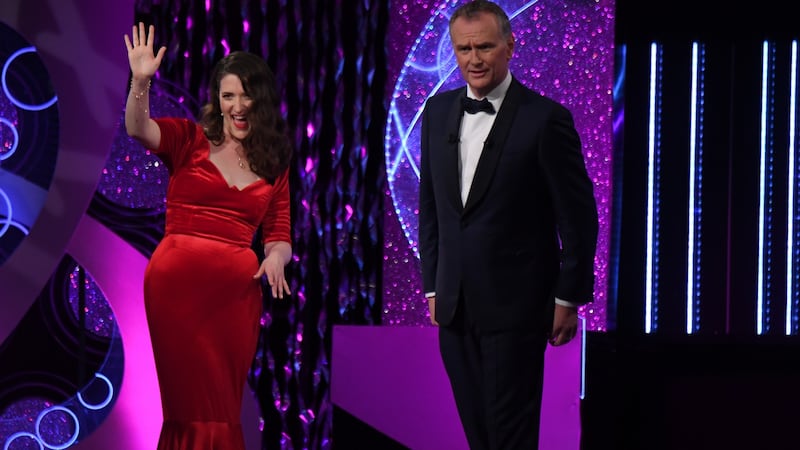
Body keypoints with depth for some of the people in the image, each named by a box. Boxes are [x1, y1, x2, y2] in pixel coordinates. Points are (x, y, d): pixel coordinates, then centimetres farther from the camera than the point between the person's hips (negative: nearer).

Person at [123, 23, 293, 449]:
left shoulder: (274, 164, 13)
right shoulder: (189, 139, 4)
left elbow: (279, 236, 13)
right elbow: (139, 129, -15)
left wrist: (276, 257, -10)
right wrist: (140, 82, -33)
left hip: (235, 289, 3)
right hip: (178, 281, -3)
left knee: (223, 400, 7)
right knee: (192, 396, 1)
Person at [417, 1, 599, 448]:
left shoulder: (545, 118, -9)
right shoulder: (438, 112, 9)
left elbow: (579, 215, -6)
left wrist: (569, 298, -6)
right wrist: (433, 287, 14)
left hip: (515, 308, -6)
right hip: (455, 308, 6)